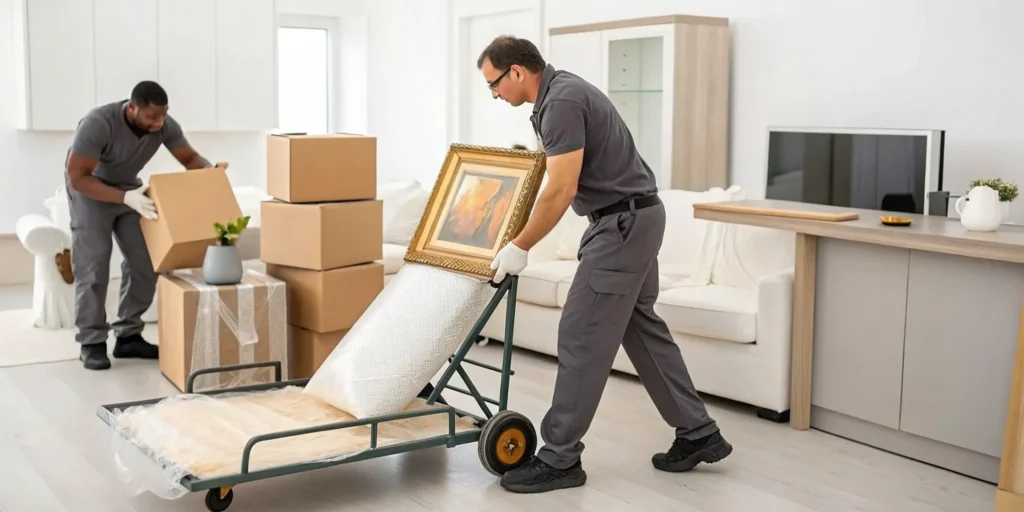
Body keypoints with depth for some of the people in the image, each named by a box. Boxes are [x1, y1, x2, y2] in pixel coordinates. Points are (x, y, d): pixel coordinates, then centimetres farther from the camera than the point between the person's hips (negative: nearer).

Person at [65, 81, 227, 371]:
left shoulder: (165, 126, -21)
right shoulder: (98, 124, -35)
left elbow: (190, 158, -6)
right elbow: (77, 178, -34)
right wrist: (125, 198, -44)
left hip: (129, 188, 5)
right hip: (90, 191, -5)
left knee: (145, 264, -2)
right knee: (92, 269, -10)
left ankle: (128, 337, 8)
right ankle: (91, 344, -1)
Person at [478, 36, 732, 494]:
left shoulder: (562, 101, -20)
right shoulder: (556, 93, 12)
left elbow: (561, 192, -23)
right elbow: (562, 177, 28)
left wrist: (519, 248, -15)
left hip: (623, 223, -11)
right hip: (633, 218, 11)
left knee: (581, 334, -6)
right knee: (640, 327, 15)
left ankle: (559, 459, 1)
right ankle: (698, 434, 22)